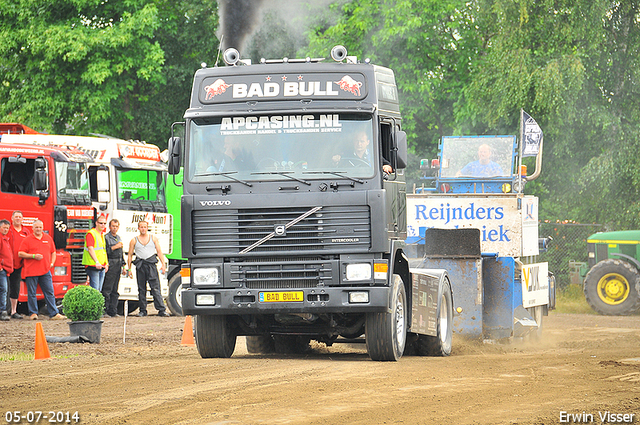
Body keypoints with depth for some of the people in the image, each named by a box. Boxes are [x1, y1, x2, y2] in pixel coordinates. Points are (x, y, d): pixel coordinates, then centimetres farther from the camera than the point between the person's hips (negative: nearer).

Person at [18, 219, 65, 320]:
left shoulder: (48, 238, 13)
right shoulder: (27, 239, 1)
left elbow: (53, 252, 22)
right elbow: (20, 253, -3)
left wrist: (52, 263, 6)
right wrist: (33, 256, -13)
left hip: (45, 271, 3)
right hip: (31, 271, -3)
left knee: (50, 293, 1)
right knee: (32, 293, 0)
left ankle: (54, 314, 1)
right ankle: (33, 313, 7)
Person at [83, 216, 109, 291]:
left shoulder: (102, 235, 19)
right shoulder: (91, 234, -9)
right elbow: (90, 249, -21)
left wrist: (106, 264, 22)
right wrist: (97, 262, -32)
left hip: (102, 266, 9)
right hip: (93, 265, -9)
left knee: (99, 290, 8)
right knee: (95, 289, -12)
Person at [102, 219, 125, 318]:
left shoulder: (119, 238, 19)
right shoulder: (106, 238, -5)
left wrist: (123, 266, 21)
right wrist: (114, 247, -16)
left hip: (118, 267, 7)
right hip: (110, 266, -7)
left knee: (115, 290, 8)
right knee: (107, 290, -9)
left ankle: (113, 311, 9)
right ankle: (104, 311, -8)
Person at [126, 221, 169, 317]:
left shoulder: (153, 238, 12)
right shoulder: (134, 240, 11)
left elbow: (159, 252, 10)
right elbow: (130, 255, 12)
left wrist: (163, 264, -2)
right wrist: (129, 269, 5)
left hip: (151, 265, -1)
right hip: (140, 266, 1)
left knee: (156, 289, -9)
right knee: (141, 290, 4)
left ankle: (162, 310, -13)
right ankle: (143, 311, 11)